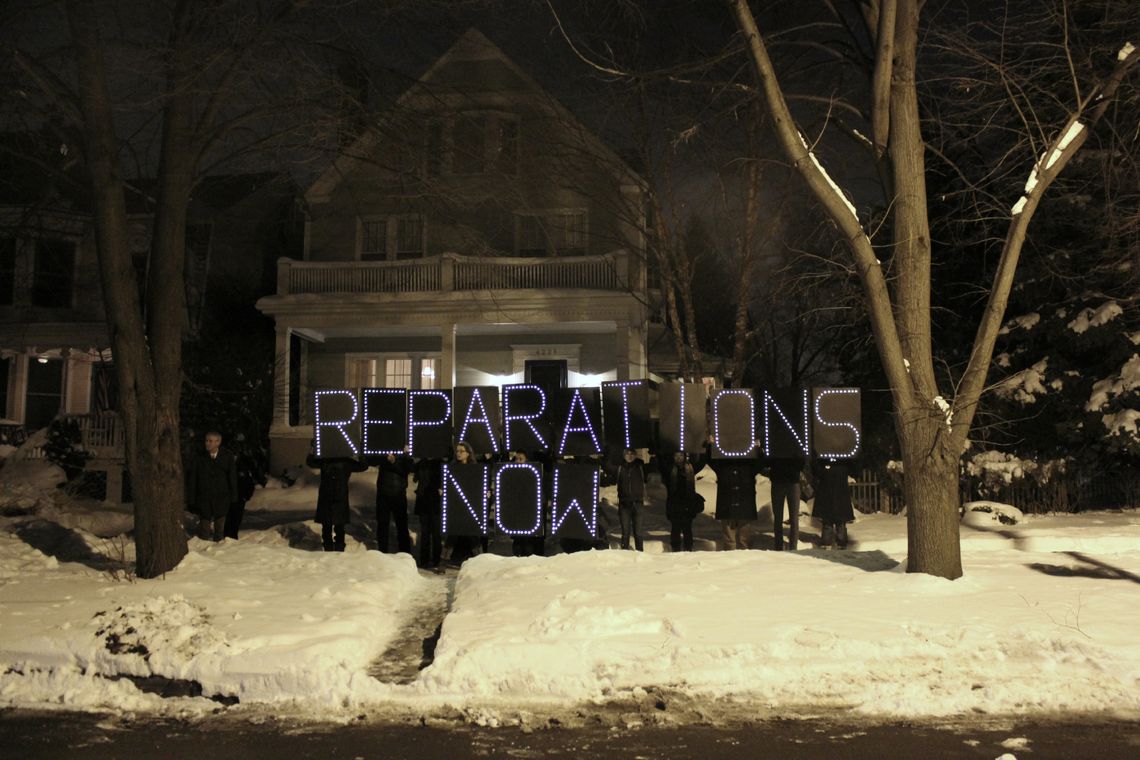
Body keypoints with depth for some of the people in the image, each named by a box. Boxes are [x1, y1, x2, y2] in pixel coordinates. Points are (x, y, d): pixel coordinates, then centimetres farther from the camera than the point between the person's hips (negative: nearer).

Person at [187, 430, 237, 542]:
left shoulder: (227, 457, 1)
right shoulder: (198, 458, 1)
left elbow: (233, 478, 4)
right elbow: (192, 481, 3)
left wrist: (233, 498, -1)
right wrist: (191, 502, -2)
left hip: (221, 499, 0)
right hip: (203, 500, 0)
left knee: (220, 531, 4)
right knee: (204, 530, 2)